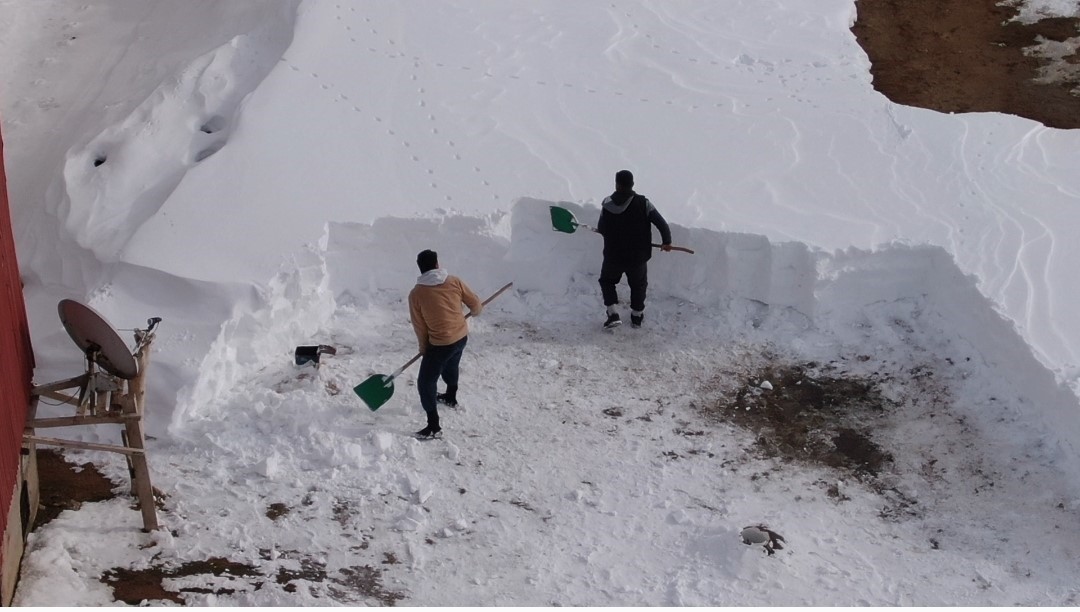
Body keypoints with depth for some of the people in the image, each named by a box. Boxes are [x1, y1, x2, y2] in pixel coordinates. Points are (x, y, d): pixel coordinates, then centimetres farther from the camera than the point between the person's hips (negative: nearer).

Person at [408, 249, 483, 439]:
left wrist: (424, 347, 12)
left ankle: (434, 426, 3)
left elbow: (419, 326, -5)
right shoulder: (454, 281, -7)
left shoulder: (416, 294, -14)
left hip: (440, 343, -5)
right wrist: (474, 312, 27)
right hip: (462, 336, 5)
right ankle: (450, 397, 59)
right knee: (450, 366, 34)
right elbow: (475, 304, 2)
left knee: (426, 382, 4)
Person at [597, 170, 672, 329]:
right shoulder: (643, 203, -13)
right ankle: (637, 316, 35)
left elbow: (601, 230, 0)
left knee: (607, 281, 25)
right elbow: (661, 223, -13)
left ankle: (613, 314, 12)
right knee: (638, 284, 25)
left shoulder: (608, 204, -10)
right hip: (638, 256, 0)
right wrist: (666, 242, 3)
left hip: (613, 256, 0)